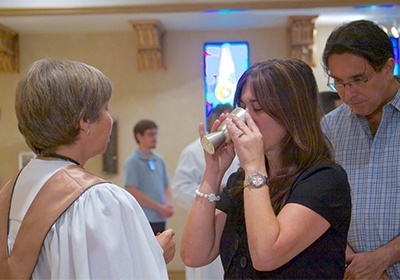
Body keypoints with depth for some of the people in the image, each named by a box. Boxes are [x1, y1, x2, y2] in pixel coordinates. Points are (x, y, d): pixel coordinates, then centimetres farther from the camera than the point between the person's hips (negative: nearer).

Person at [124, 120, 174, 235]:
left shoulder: (159, 160, 12)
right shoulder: (133, 161, -7)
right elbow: (132, 192, -13)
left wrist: (167, 205, -2)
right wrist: (159, 208, -12)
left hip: (161, 219, 6)